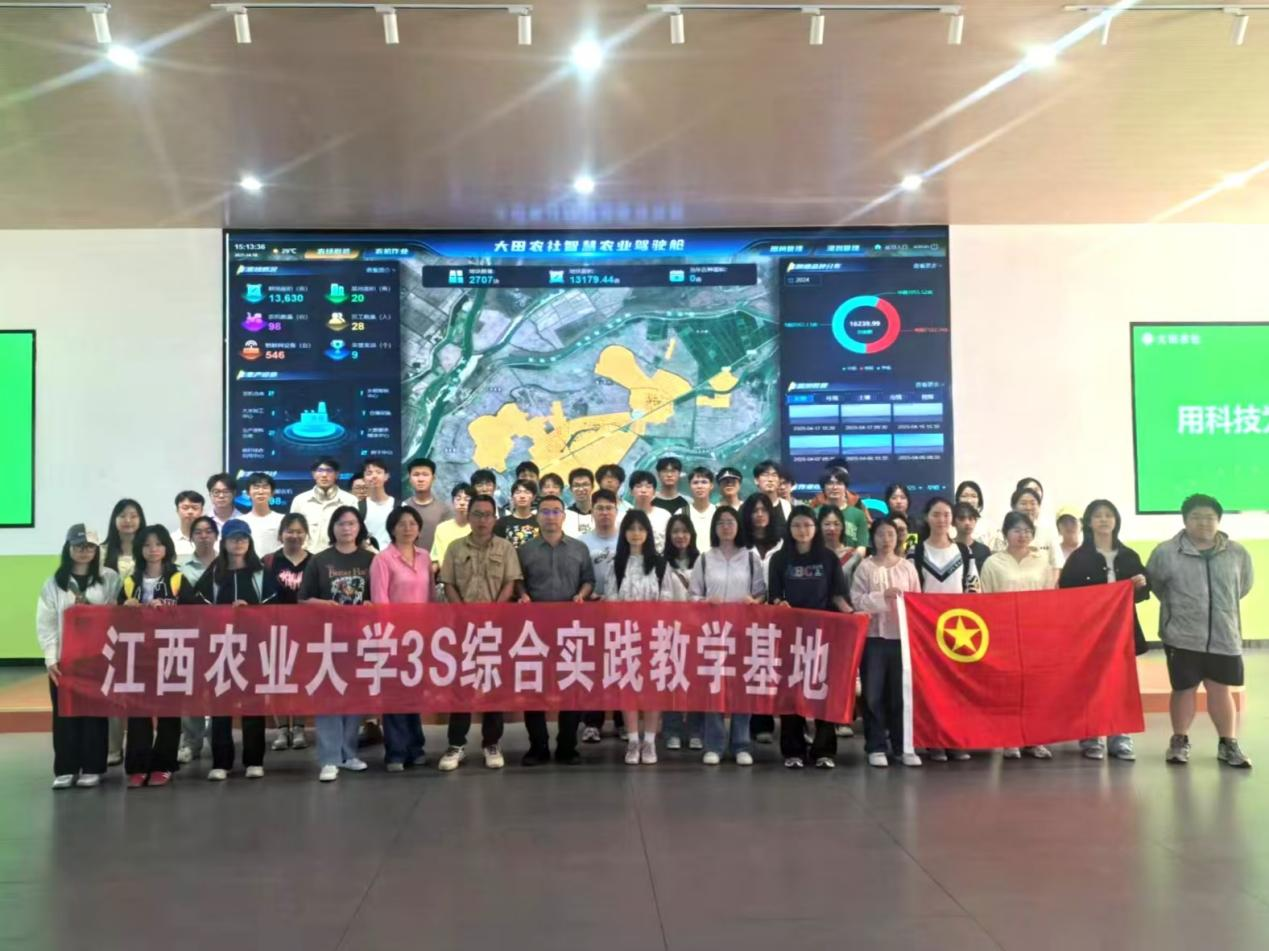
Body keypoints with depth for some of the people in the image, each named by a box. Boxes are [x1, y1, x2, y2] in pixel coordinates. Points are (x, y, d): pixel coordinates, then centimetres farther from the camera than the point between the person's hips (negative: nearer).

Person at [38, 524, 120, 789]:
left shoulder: (110, 579, 2)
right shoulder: (53, 583, 5)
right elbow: (45, 624, 1)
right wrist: (50, 658, -7)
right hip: (63, 659, 1)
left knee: (95, 712, 4)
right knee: (64, 714, 4)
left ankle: (92, 768, 12)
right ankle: (65, 769, 12)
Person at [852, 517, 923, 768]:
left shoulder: (907, 567, 8)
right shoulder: (865, 567, 1)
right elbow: (857, 600, -7)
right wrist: (882, 597, -18)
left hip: (902, 635, 2)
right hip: (873, 635, -2)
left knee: (901, 692, 6)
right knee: (873, 693, 1)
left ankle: (902, 746, 15)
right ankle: (876, 747, 9)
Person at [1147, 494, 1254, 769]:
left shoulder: (1237, 553, 0)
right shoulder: (1166, 552, -7)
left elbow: (1244, 586, 15)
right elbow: (1154, 584, 6)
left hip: (1224, 636, 2)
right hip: (1182, 636, -1)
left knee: (1221, 690, 8)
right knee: (1184, 689, 8)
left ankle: (1228, 744, 21)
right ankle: (1179, 741, 24)